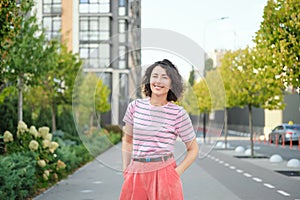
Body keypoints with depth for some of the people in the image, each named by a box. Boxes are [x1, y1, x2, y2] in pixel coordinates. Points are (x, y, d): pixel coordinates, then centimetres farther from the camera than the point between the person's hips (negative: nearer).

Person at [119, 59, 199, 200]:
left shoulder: (178, 113, -3)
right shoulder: (135, 106, 3)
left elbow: (193, 149, 4)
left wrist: (176, 173, -6)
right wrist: (126, 171, 6)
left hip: (164, 174, -2)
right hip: (135, 174, 2)